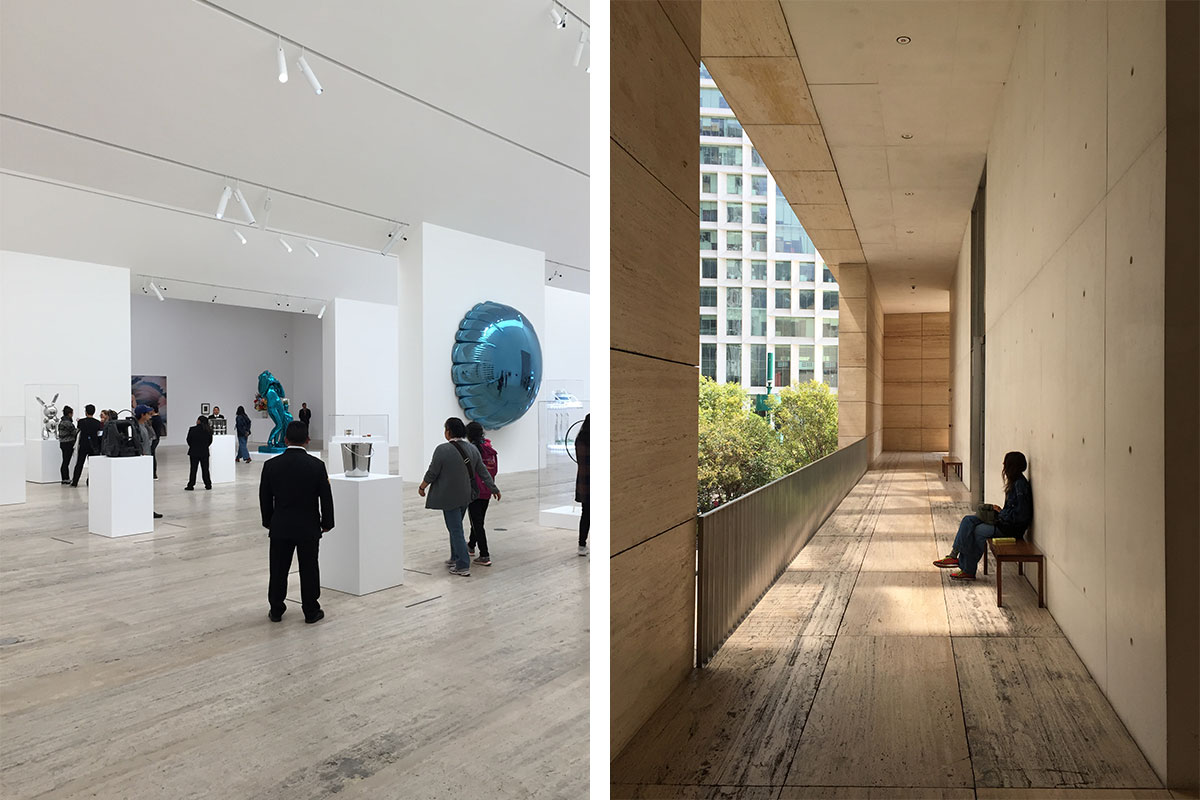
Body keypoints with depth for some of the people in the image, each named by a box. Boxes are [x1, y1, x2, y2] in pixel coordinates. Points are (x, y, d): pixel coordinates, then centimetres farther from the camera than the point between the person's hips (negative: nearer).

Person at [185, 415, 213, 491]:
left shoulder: (192, 429, -12)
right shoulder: (209, 430, -2)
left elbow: (188, 440, -5)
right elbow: (210, 441, 2)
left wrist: (192, 446, 11)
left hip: (194, 452, -3)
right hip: (205, 452, 3)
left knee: (193, 469, 3)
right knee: (205, 469, 9)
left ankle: (191, 485, 5)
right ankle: (208, 485, 12)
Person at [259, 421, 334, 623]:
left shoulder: (271, 465, -6)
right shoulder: (317, 465, -12)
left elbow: (265, 498, 2)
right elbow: (326, 497, -7)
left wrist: (269, 522, 16)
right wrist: (327, 523, 5)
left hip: (280, 527, 2)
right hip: (309, 527, -2)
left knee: (278, 570, 13)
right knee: (309, 570, 7)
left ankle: (276, 610, 23)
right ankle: (311, 611, 14)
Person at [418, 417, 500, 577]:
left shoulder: (443, 450, -16)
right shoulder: (472, 448, 4)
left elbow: (432, 473, -12)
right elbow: (484, 472, 7)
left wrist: (422, 487, 4)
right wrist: (494, 489, 15)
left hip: (449, 497, -7)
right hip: (465, 496, 7)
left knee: (455, 530, -4)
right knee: (455, 527, 20)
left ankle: (463, 566, -4)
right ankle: (456, 558, 27)